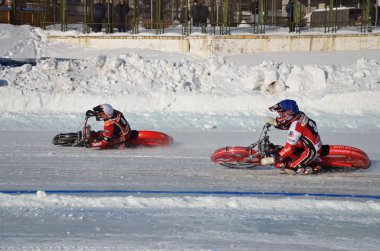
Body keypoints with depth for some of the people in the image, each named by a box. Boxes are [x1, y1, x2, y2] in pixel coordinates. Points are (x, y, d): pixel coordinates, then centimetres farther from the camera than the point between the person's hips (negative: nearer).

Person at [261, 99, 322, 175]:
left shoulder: (296, 125, -27)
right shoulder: (299, 115, -3)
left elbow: (290, 147, -25)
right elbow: (285, 125, 15)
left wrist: (274, 159, -20)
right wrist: (275, 122, -5)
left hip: (312, 151, -9)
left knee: (290, 168, -19)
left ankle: (314, 169, -7)